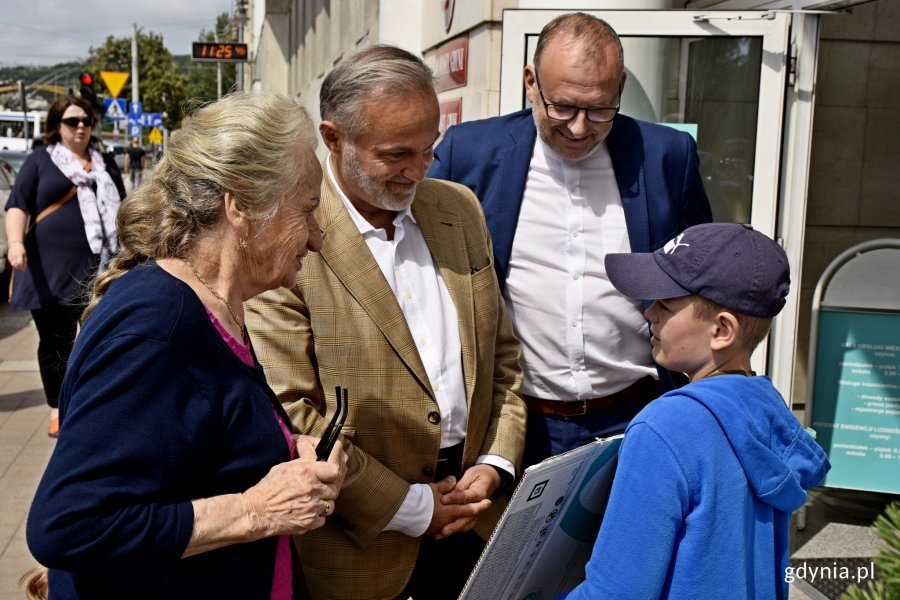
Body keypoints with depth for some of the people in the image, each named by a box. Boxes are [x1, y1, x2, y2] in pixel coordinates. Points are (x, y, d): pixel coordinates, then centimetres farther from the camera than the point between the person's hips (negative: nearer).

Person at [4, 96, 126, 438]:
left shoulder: (105, 164, 16)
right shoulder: (40, 161, 5)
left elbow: (120, 209, 22)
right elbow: (17, 205, -4)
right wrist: (15, 242, -21)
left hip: (99, 268, 2)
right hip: (51, 269, -2)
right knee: (55, 342, 6)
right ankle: (58, 409, 18)